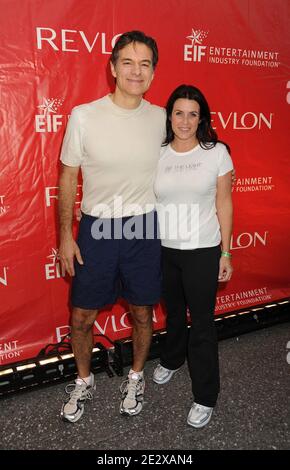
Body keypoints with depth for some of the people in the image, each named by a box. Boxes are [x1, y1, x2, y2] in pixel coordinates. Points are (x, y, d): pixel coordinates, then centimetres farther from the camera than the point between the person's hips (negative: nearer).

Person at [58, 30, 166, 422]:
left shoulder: (161, 119, -1)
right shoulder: (84, 116, -8)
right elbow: (68, 177, -1)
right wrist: (66, 235, -2)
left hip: (144, 228, 2)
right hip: (96, 228, -1)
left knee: (142, 314, 14)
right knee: (82, 317, 9)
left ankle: (136, 378, 41)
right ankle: (83, 382, 37)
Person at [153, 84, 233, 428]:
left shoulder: (217, 153, -7)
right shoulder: (156, 154, -1)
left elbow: (223, 204, -4)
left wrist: (225, 253, -4)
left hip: (201, 251, -3)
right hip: (163, 249, 3)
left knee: (202, 322, 4)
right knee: (173, 312, 22)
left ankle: (205, 397, 23)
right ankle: (172, 360, 51)